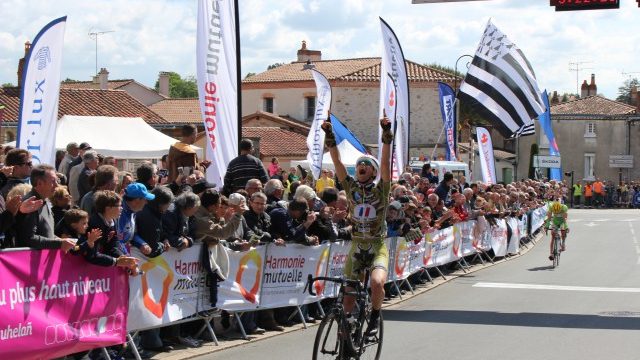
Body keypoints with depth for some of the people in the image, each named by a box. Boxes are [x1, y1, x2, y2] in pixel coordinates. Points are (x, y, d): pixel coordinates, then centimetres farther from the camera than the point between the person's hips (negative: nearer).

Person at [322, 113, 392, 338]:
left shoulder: (381, 190, -3)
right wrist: (329, 136, -13)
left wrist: (387, 132, -25)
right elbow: (337, 162, -4)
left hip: (377, 247, -3)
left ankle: (375, 317, -5)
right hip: (356, 247, 3)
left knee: (377, 282, -28)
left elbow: (386, 162, -15)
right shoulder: (352, 188, 4)